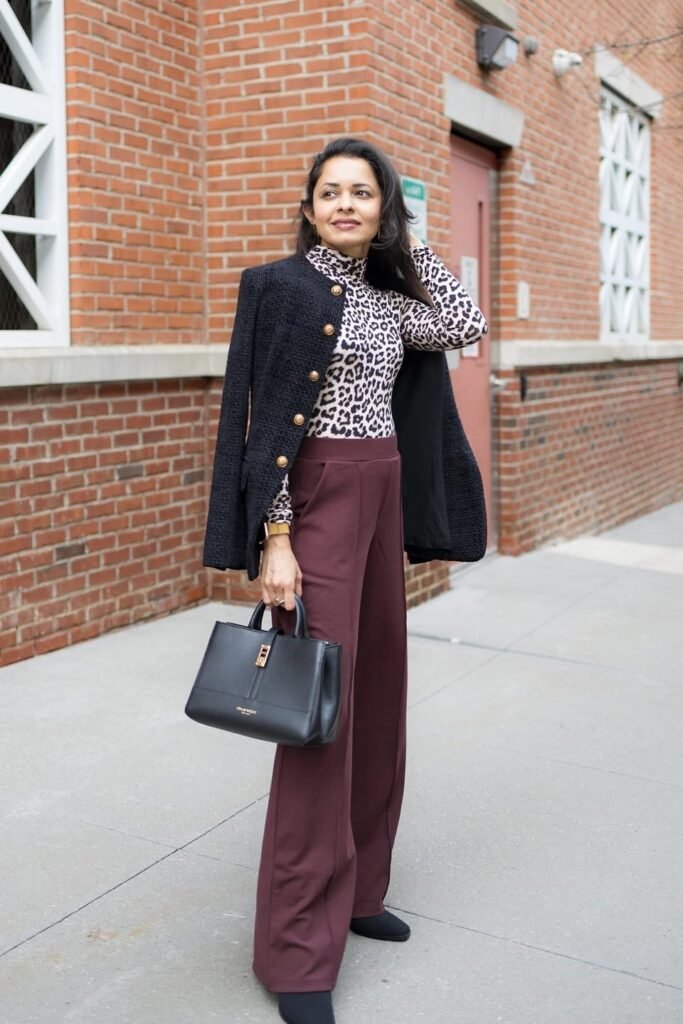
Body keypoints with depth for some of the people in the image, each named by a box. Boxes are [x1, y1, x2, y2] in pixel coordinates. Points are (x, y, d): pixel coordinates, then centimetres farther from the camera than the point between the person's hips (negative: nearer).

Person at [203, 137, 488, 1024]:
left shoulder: (387, 296, 13)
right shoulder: (284, 287, -7)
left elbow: (466, 326, 0)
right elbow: (269, 420, -12)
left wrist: (408, 239, 8)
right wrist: (274, 540, -18)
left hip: (384, 499, 8)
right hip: (318, 502, -7)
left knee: (377, 692, 11)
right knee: (320, 707, -7)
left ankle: (356, 888, 27)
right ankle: (299, 949, 4)